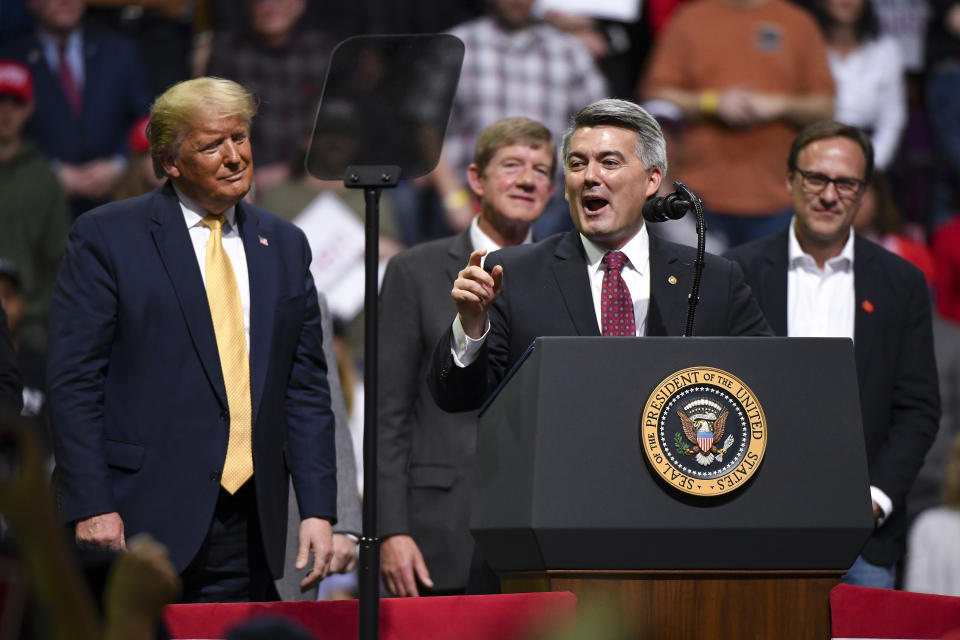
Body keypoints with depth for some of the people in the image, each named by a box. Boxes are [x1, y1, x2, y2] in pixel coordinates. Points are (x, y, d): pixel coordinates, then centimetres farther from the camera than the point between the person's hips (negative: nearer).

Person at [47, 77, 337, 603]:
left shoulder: (284, 246, 15)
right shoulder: (106, 238, 0)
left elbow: (306, 387, 15)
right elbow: (73, 382, -4)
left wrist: (318, 509, 5)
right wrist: (91, 507, -13)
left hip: (249, 527, 4)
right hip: (141, 520, -4)